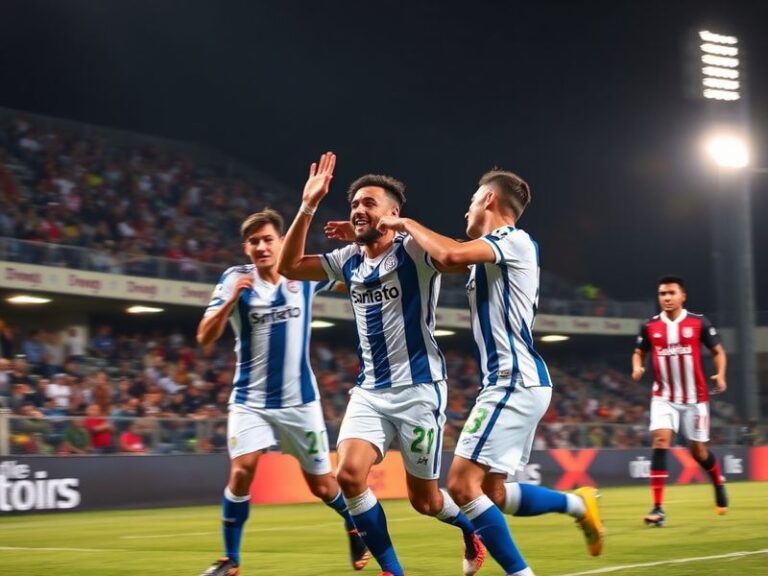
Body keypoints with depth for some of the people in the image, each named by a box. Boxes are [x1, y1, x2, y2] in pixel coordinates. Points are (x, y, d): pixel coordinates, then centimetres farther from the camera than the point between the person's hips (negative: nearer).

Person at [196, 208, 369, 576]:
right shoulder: (235, 279, -10)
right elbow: (205, 338, -15)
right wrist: (231, 300, -32)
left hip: (299, 398, 1)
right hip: (251, 399, -1)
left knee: (320, 483, 8)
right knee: (241, 471, -19)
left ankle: (355, 528, 38)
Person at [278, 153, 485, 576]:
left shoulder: (414, 252, -11)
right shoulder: (348, 260, 8)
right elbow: (289, 266, 8)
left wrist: (405, 225, -21)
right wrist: (308, 207, -1)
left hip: (419, 389, -5)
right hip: (369, 391, 5)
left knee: (424, 500, 5)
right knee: (349, 475, -18)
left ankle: (471, 529, 39)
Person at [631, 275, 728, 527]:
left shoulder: (699, 323, -5)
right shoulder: (650, 327, 0)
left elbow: (718, 351, 3)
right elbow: (639, 352, 13)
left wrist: (720, 374, -16)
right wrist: (637, 368, -9)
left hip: (695, 397, -1)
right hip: (664, 397, 1)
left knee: (698, 450, 8)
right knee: (660, 441, -19)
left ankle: (719, 482, 42)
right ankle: (658, 508, -20)